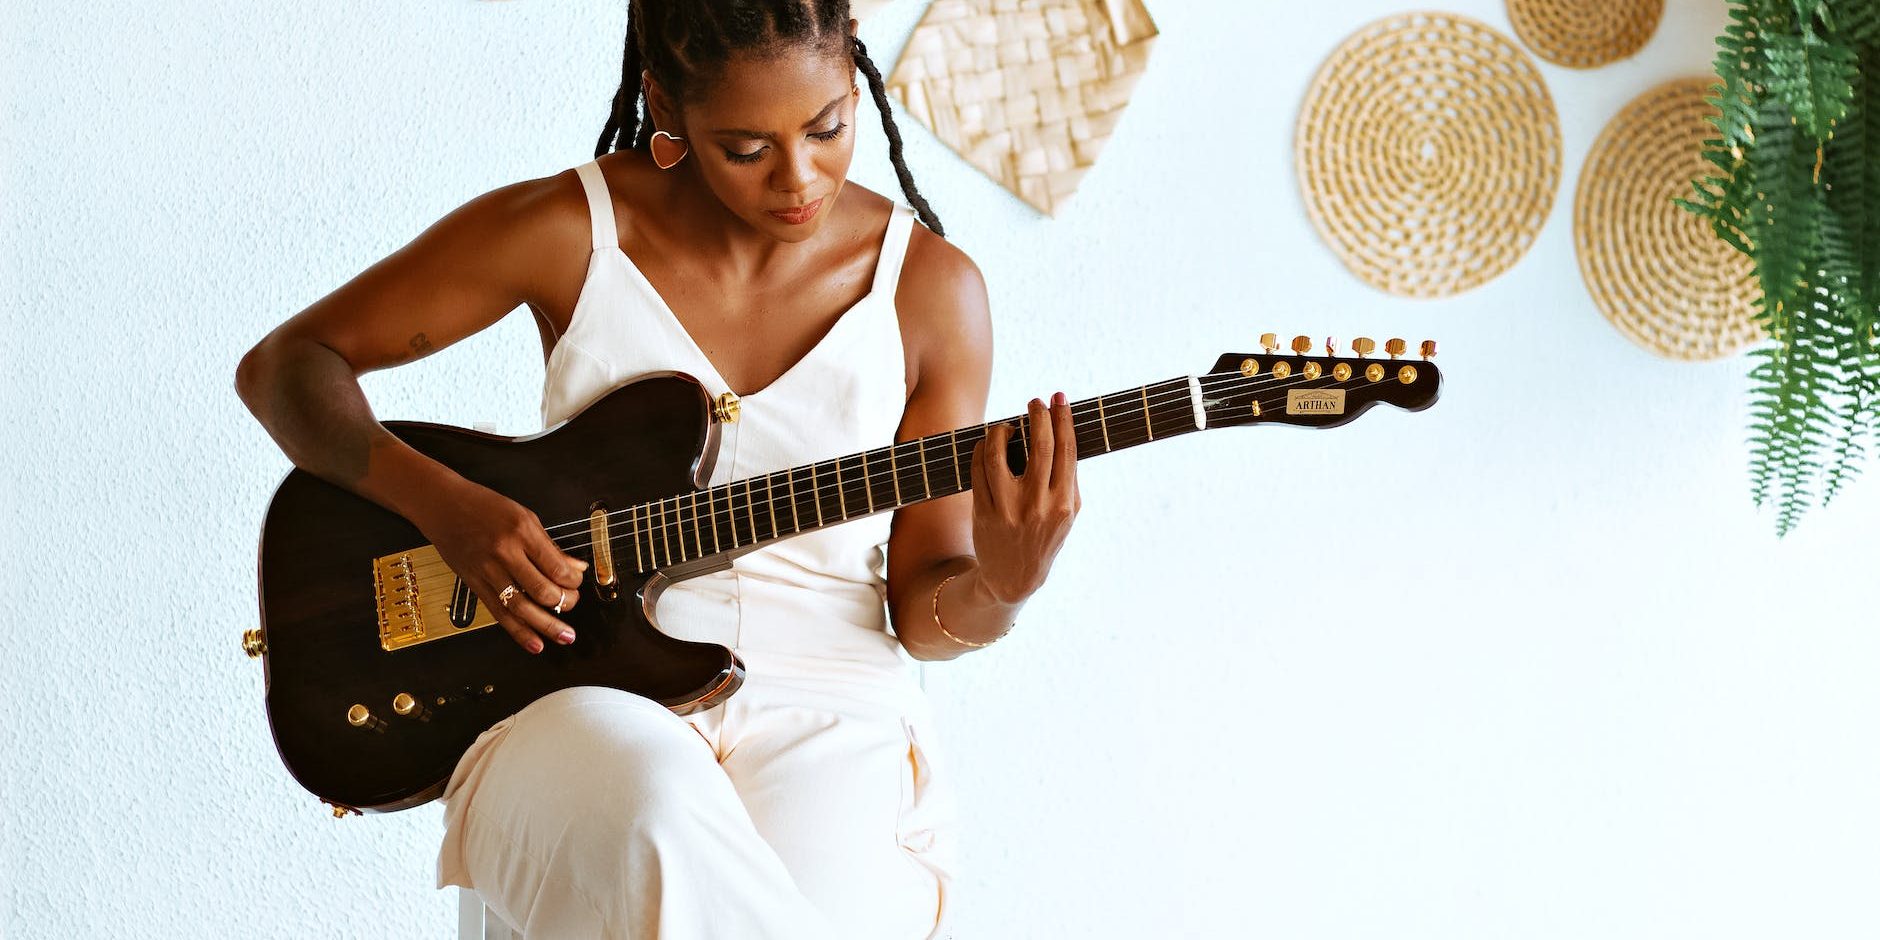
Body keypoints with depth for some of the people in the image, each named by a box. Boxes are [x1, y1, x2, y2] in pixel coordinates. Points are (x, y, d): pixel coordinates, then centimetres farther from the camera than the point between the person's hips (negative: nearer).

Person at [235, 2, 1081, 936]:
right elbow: (282, 364, 3)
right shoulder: (567, 232, -3)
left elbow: (921, 604, 7)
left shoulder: (930, 288, 2)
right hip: (589, 699, 0)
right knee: (654, 808, -37)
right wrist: (444, 506, -13)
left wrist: (998, 587, -17)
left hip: (824, 716, 1)